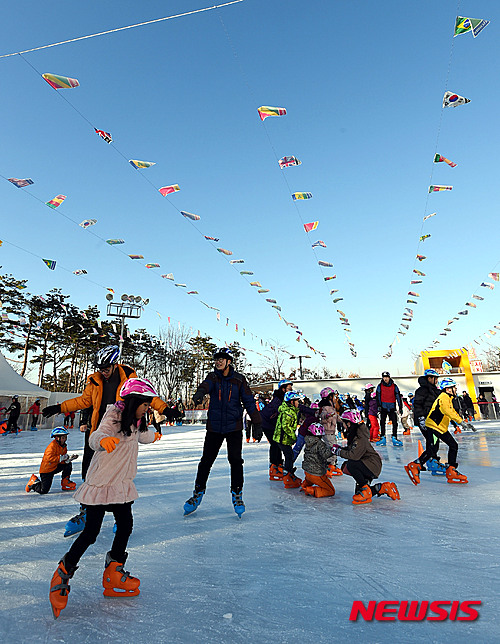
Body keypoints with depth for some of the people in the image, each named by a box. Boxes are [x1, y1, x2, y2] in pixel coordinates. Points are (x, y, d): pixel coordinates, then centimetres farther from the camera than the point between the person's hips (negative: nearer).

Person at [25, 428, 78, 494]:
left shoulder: (64, 446, 4)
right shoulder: (52, 445, -21)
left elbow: (63, 461, 4)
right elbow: (48, 458, -30)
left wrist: (69, 458, -16)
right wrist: (61, 458, -30)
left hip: (55, 467, 7)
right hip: (46, 469, -7)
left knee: (68, 465, -12)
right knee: (43, 491, -11)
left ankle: (65, 482, 4)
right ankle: (34, 482, 19)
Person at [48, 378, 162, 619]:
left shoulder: (134, 421, 7)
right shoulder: (113, 416, -18)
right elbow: (95, 438, -36)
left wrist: (153, 436, 50)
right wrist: (103, 439, -60)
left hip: (122, 483, 8)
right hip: (101, 482, -8)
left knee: (125, 526, 7)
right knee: (91, 533, -2)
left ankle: (113, 574, 24)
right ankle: (63, 573, 21)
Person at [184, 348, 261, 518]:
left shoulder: (239, 379, 0)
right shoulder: (213, 377, 2)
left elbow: (249, 401, 2)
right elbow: (206, 385, -22)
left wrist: (257, 423, -2)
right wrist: (200, 392, -47)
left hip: (234, 427, -1)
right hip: (214, 426, 1)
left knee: (235, 460, -1)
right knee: (206, 461, 7)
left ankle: (237, 494, 19)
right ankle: (198, 493, 27)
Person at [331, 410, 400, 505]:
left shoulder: (360, 438, -24)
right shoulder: (353, 435, 7)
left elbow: (354, 455, -33)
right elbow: (350, 450, 16)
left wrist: (339, 452, -23)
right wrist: (340, 448, 0)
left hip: (373, 466, -10)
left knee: (350, 465, -32)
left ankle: (365, 489, -17)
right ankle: (382, 488, 19)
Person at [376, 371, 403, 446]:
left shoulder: (394, 386, 4)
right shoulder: (380, 386, 3)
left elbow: (398, 396, 6)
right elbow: (378, 396, 0)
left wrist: (400, 407, 3)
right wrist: (379, 406, -10)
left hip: (392, 407, 0)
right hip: (383, 406, 0)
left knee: (395, 422, -5)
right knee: (382, 422, 2)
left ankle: (394, 438, 3)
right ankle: (382, 438, 9)